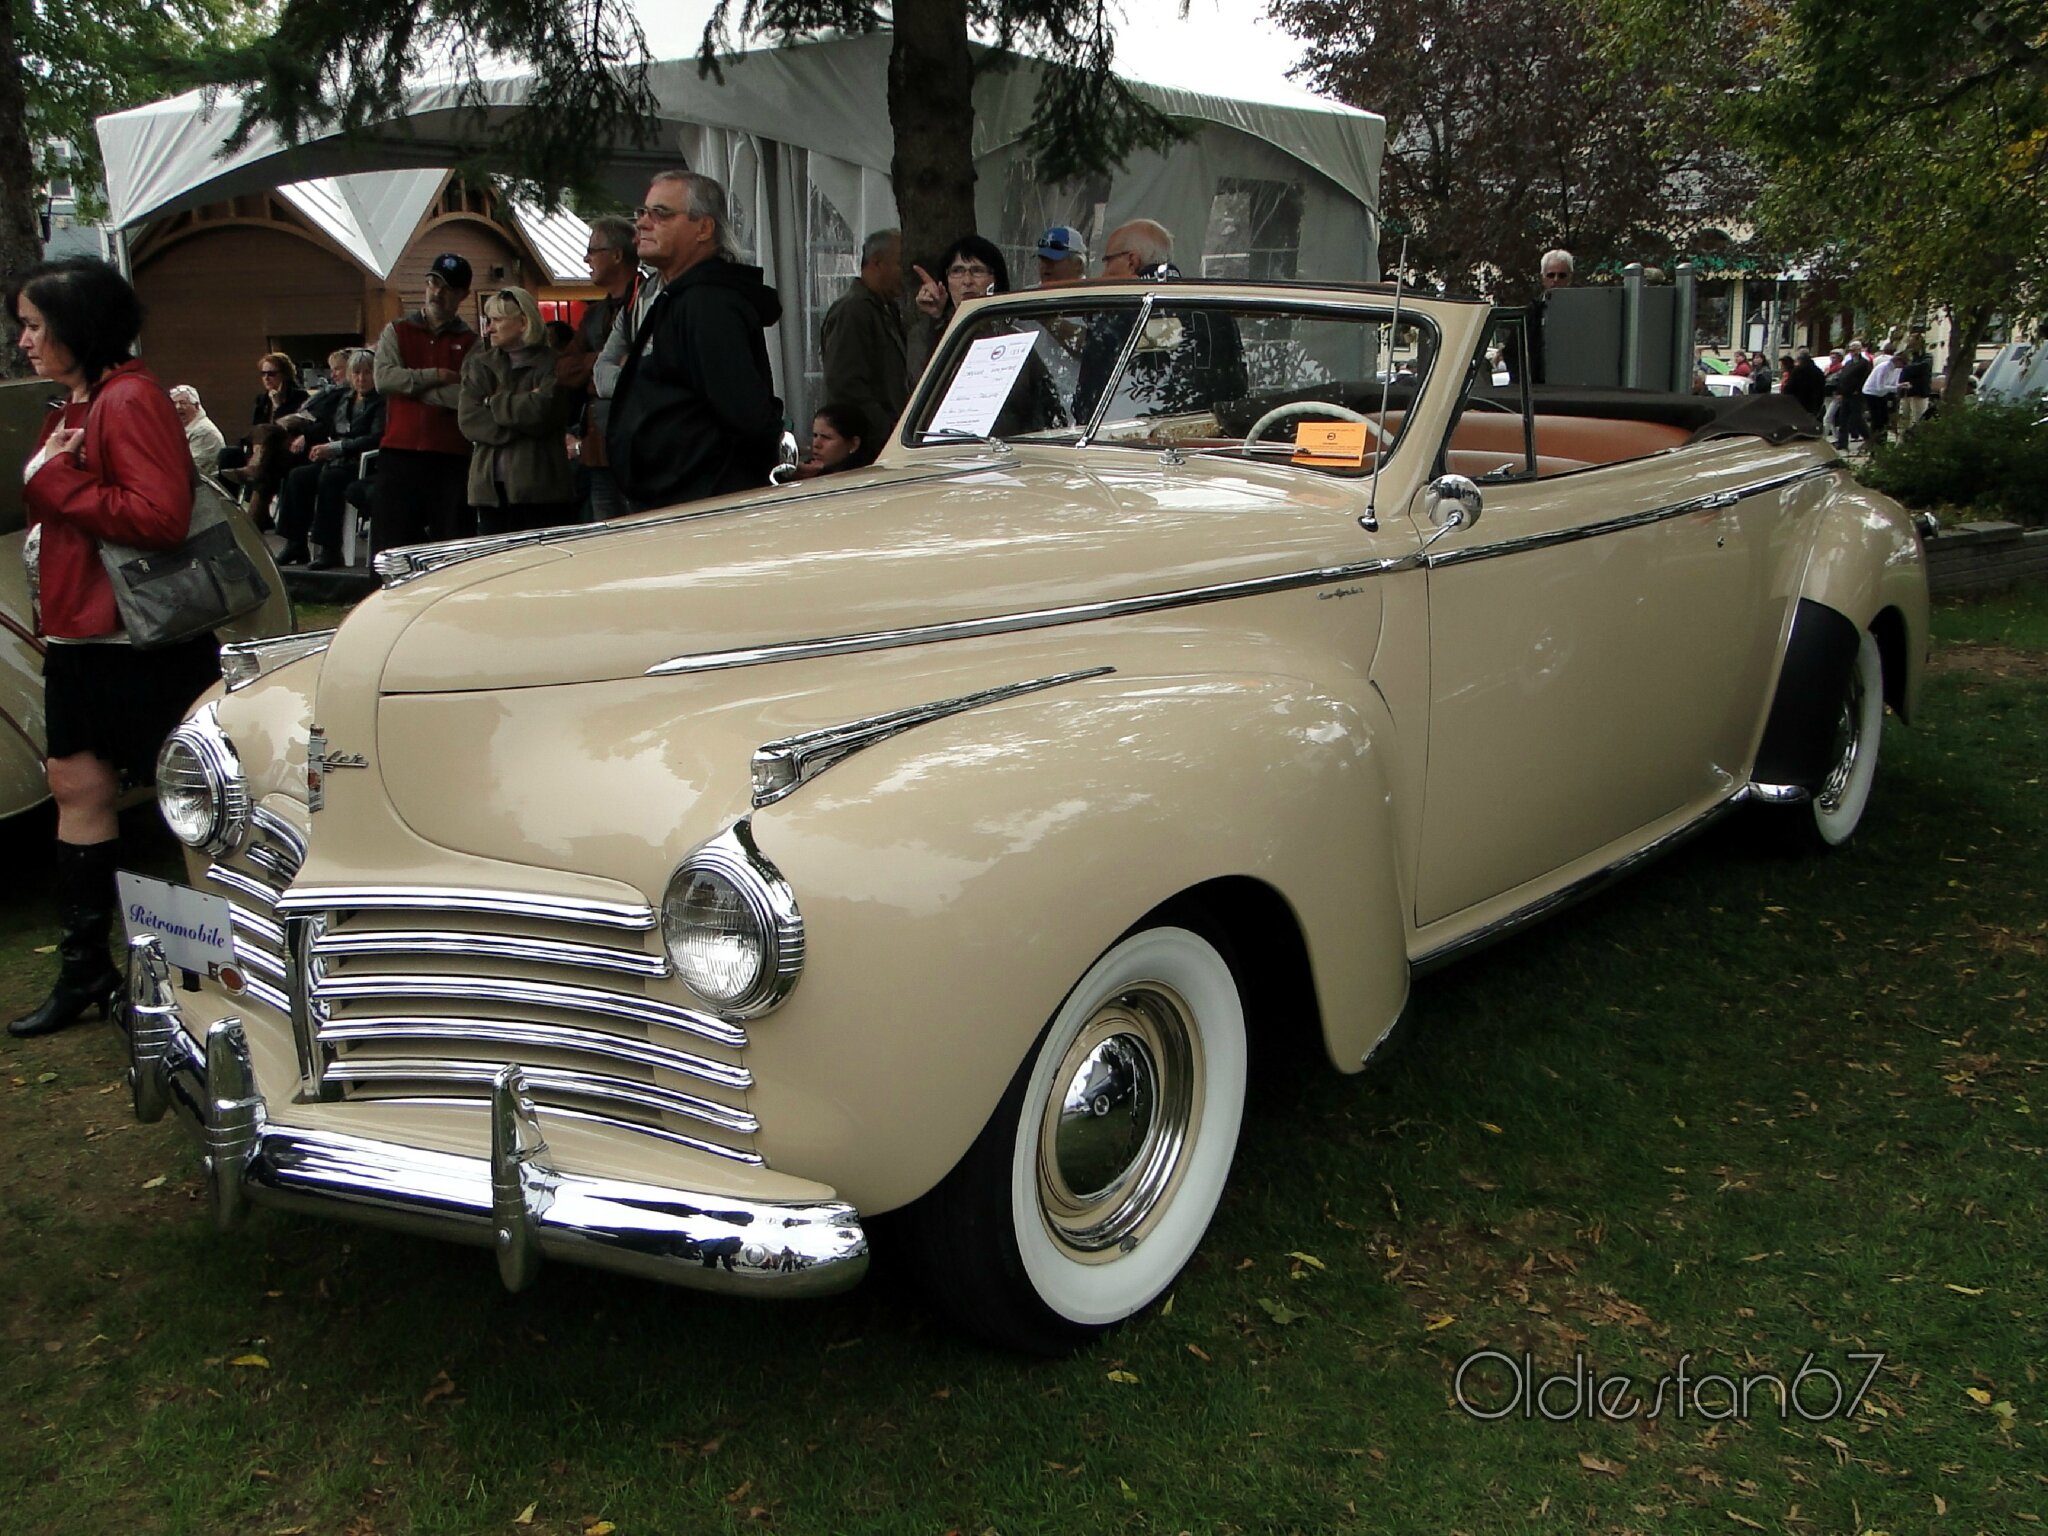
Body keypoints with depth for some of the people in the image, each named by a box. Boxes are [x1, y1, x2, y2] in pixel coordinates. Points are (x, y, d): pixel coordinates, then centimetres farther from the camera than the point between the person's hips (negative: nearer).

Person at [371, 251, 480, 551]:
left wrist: (412, 386, -7)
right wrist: (437, 376, -7)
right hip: (399, 453, 1)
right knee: (391, 545, 3)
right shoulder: (396, 332, 13)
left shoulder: (471, 343, 7)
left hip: (451, 458, -1)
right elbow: (384, 378, -5)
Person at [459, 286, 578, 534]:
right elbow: (468, 420, 3)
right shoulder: (480, 365, 16)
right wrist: (521, 421, -10)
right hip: (490, 488, 4)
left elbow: (544, 411, -15)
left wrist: (493, 402, -1)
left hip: (541, 488, -4)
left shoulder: (552, 365, 2)